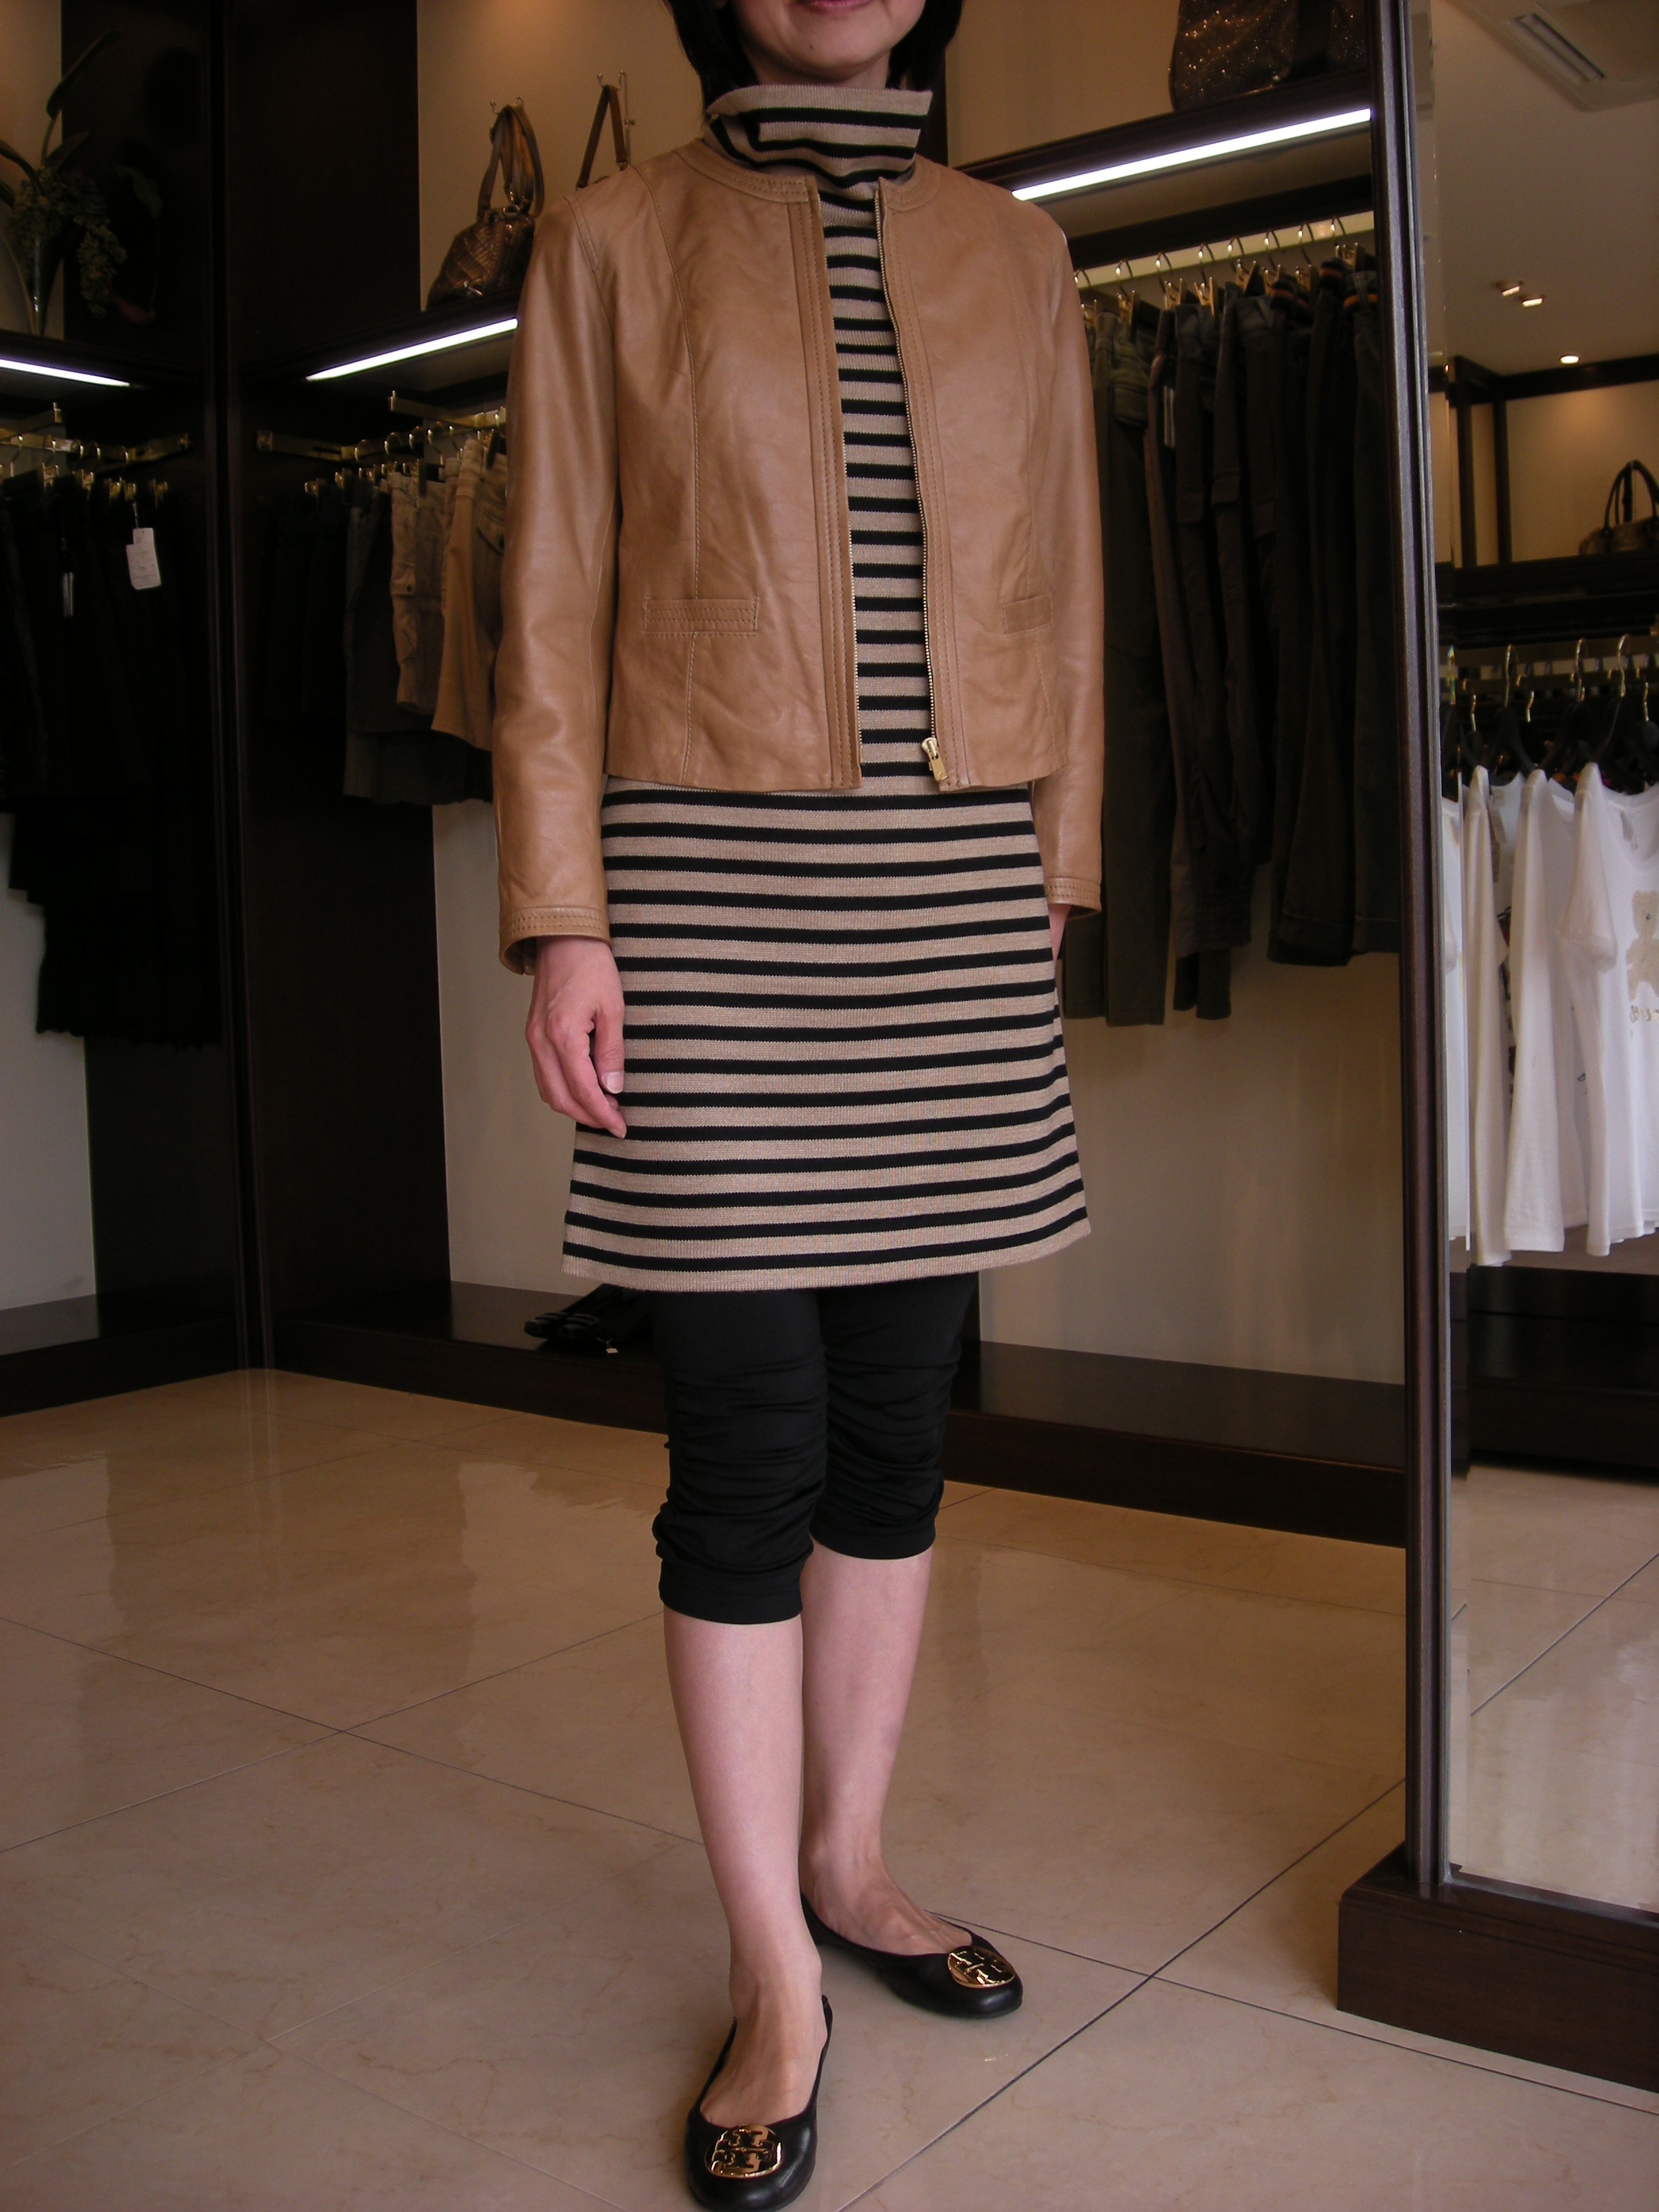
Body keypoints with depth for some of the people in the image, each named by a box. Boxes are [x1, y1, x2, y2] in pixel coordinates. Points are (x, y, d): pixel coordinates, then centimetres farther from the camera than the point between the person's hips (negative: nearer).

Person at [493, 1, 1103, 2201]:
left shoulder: (1016, 253, 15)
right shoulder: (612, 239, 7)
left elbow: (1059, 606, 15)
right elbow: (555, 608, 2)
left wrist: (1046, 894, 11)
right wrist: (561, 920, -7)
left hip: (954, 902, 4)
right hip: (713, 885, -3)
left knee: (899, 1414, 9)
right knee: (751, 1442, -3)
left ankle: (848, 1857, 29)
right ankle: (777, 1975, 12)